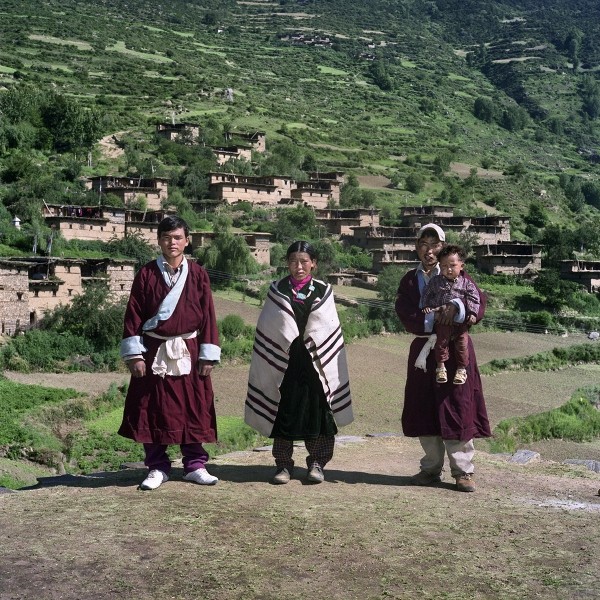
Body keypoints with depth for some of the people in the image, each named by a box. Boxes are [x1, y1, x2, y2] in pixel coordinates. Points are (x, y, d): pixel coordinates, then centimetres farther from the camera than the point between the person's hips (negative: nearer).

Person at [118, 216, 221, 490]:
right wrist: (134, 354, -8)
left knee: (194, 409, 4)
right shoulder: (146, 274, 1)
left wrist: (208, 355, -3)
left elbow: (207, 316, 2)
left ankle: (195, 465, 16)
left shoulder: (198, 275, 3)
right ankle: (157, 468, 14)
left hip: (188, 352, 1)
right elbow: (133, 316, -1)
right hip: (154, 352, 0)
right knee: (153, 410, 3)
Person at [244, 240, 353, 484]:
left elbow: (330, 332, 6)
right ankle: (283, 464, 12)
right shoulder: (277, 291, 5)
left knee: (317, 411, 3)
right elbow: (266, 329, 5)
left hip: (316, 363, 0)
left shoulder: (323, 292, 6)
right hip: (283, 363, 0)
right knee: (284, 413, 2)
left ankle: (316, 463, 16)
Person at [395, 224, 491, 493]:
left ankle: (463, 470, 2)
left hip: (455, 349, -3)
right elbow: (406, 315, -4)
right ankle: (431, 468, 14)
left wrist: (456, 307, -27)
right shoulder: (409, 280, 11)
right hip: (423, 349, 3)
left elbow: (478, 304, -9)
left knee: (457, 408, -4)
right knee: (424, 410, 4)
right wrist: (434, 321, -17)